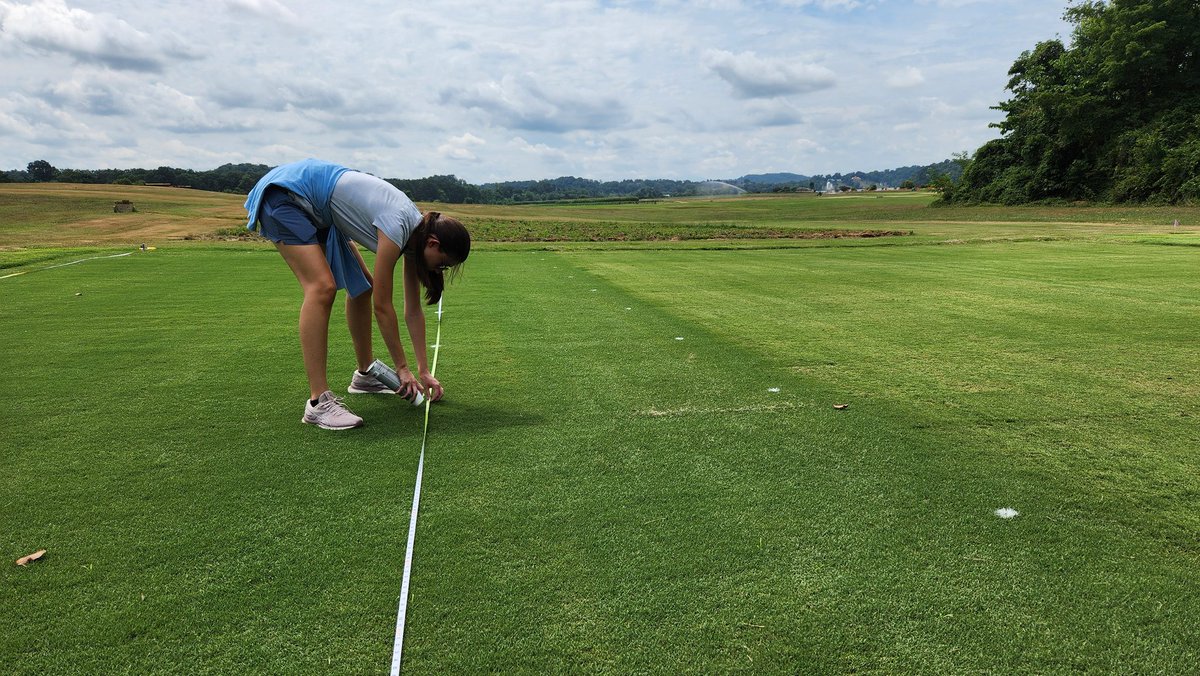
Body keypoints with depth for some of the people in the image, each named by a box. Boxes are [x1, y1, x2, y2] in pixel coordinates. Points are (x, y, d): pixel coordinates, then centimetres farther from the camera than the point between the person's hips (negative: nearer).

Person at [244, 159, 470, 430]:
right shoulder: (397, 227, -27)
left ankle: (365, 375, 26)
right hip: (284, 193, -9)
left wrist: (424, 371, 5)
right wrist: (402, 368, -12)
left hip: (317, 212, 10)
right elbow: (382, 305, -21)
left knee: (361, 287, 8)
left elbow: (413, 310, 3)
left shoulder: (415, 233, -2)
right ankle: (318, 402, -25)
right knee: (323, 286, -25)